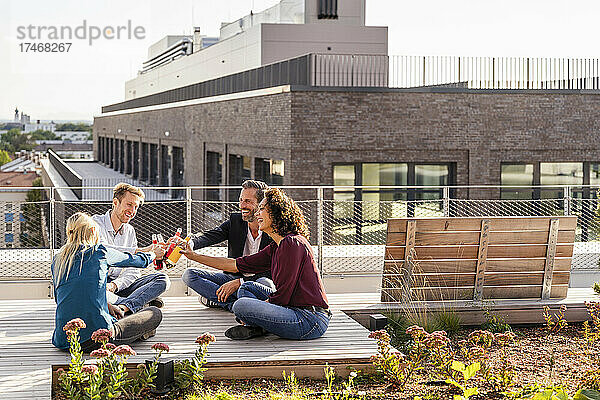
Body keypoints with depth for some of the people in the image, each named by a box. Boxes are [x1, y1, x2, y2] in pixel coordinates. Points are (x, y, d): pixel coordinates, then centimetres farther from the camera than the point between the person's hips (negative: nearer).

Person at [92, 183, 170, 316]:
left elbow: (133, 272, 7)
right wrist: (139, 251, -35)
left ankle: (124, 307, -36)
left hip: (119, 285, 5)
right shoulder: (96, 223, -4)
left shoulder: (130, 232, 15)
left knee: (162, 279, -12)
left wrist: (115, 284, -16)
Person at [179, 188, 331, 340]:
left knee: (241, 306, -22)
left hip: (312, 321, -10)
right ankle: (255, 327, -1)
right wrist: (194, 256, 21)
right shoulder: (274, 249, 15)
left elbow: (282, 295, -17)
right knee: (246, 288, 20)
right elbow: (236, 265, 19)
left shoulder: (293, 243, -15)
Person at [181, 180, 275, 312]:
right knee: (189, 274, -10)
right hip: (233, 276, 5)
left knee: (266, 283, -40)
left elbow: (272, 273, -19)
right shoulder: (234, 221, 1)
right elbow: (208, 237, -15)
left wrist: (239, 282, -28)